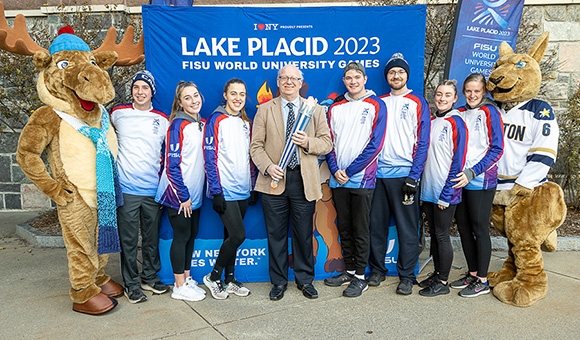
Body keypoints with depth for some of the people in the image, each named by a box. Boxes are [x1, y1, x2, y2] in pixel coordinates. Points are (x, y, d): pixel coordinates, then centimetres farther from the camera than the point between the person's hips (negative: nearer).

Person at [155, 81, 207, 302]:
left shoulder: (201, 124, 10)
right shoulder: (178, 125, -13)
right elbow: (172, 164, -17)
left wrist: (192, 194, 14)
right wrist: (183, 196, -16)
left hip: (194, 192, 7)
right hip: (178, 193, -7)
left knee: (191, 235, 14)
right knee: (182, 236, 1)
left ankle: (187, 278, 27)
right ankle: (179, 286, 14)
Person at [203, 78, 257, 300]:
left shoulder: (246, 123, 13)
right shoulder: (216, 121, -6)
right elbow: (210, 158, -10)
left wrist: (253, 187, 13)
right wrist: (216, 191, -14)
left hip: (242, 190, 6)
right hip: (224, 191, -6)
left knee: (231, 236, 13)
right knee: (237, 235, -10)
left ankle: (229, 279, 24)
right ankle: (213, 277, 8)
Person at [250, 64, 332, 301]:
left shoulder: (315, 109, 10)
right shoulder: (265, 110, 9)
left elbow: (326, 143, 7)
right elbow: (256, 146, 4)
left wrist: (308, 143, -13)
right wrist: (267, 166, -13)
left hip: (304, 180, 0)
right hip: (275, 179, 0)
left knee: (304, 234, 7)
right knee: (276, 234, 7)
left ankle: (305, 279, 26)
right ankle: (279, 282, 23)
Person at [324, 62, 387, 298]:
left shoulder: (376, 105, -1)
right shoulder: (335, 107, 12)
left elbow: (375, 144, -9)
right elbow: (329, 141, 11)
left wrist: (349, 171, -12)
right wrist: (335, 170, -5)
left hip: (362, 178, -4)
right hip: (338, 179, 5)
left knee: (360, 229, 2)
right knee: (344, 227, 13)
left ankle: (360, 277, 13)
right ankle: (349, 271, 26)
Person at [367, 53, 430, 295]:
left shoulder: (418, 102, 4)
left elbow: (422, 142, -2)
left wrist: (414, 176, -10)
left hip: (405, 173, -3)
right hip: (378, 173, 3)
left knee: (407, 227, 2)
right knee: (376, 224, 8)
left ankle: (407, 276, 13)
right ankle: (377, 269, 22)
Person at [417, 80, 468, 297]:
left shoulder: (456, 123, -9)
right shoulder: (431, 122, 12)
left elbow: (458, 161, -13)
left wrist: (446, 195, -16)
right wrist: (422, 186, 11)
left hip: (445, 192, -7)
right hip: (428, 190, 7)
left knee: (442, 235, 1)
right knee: (433, 234, 14)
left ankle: (443, 282, 14)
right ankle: (437, 274, 28)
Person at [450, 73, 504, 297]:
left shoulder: (490, 112, -5)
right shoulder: (459, 113, 12)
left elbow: (497, 149, -11)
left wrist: (472, 172, -18)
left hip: (481, 181, -6)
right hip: (459, 179, 6)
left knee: (480, 228, 0)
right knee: (463, 226, 10)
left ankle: (482, 280, 11)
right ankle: (472, 273, 24)